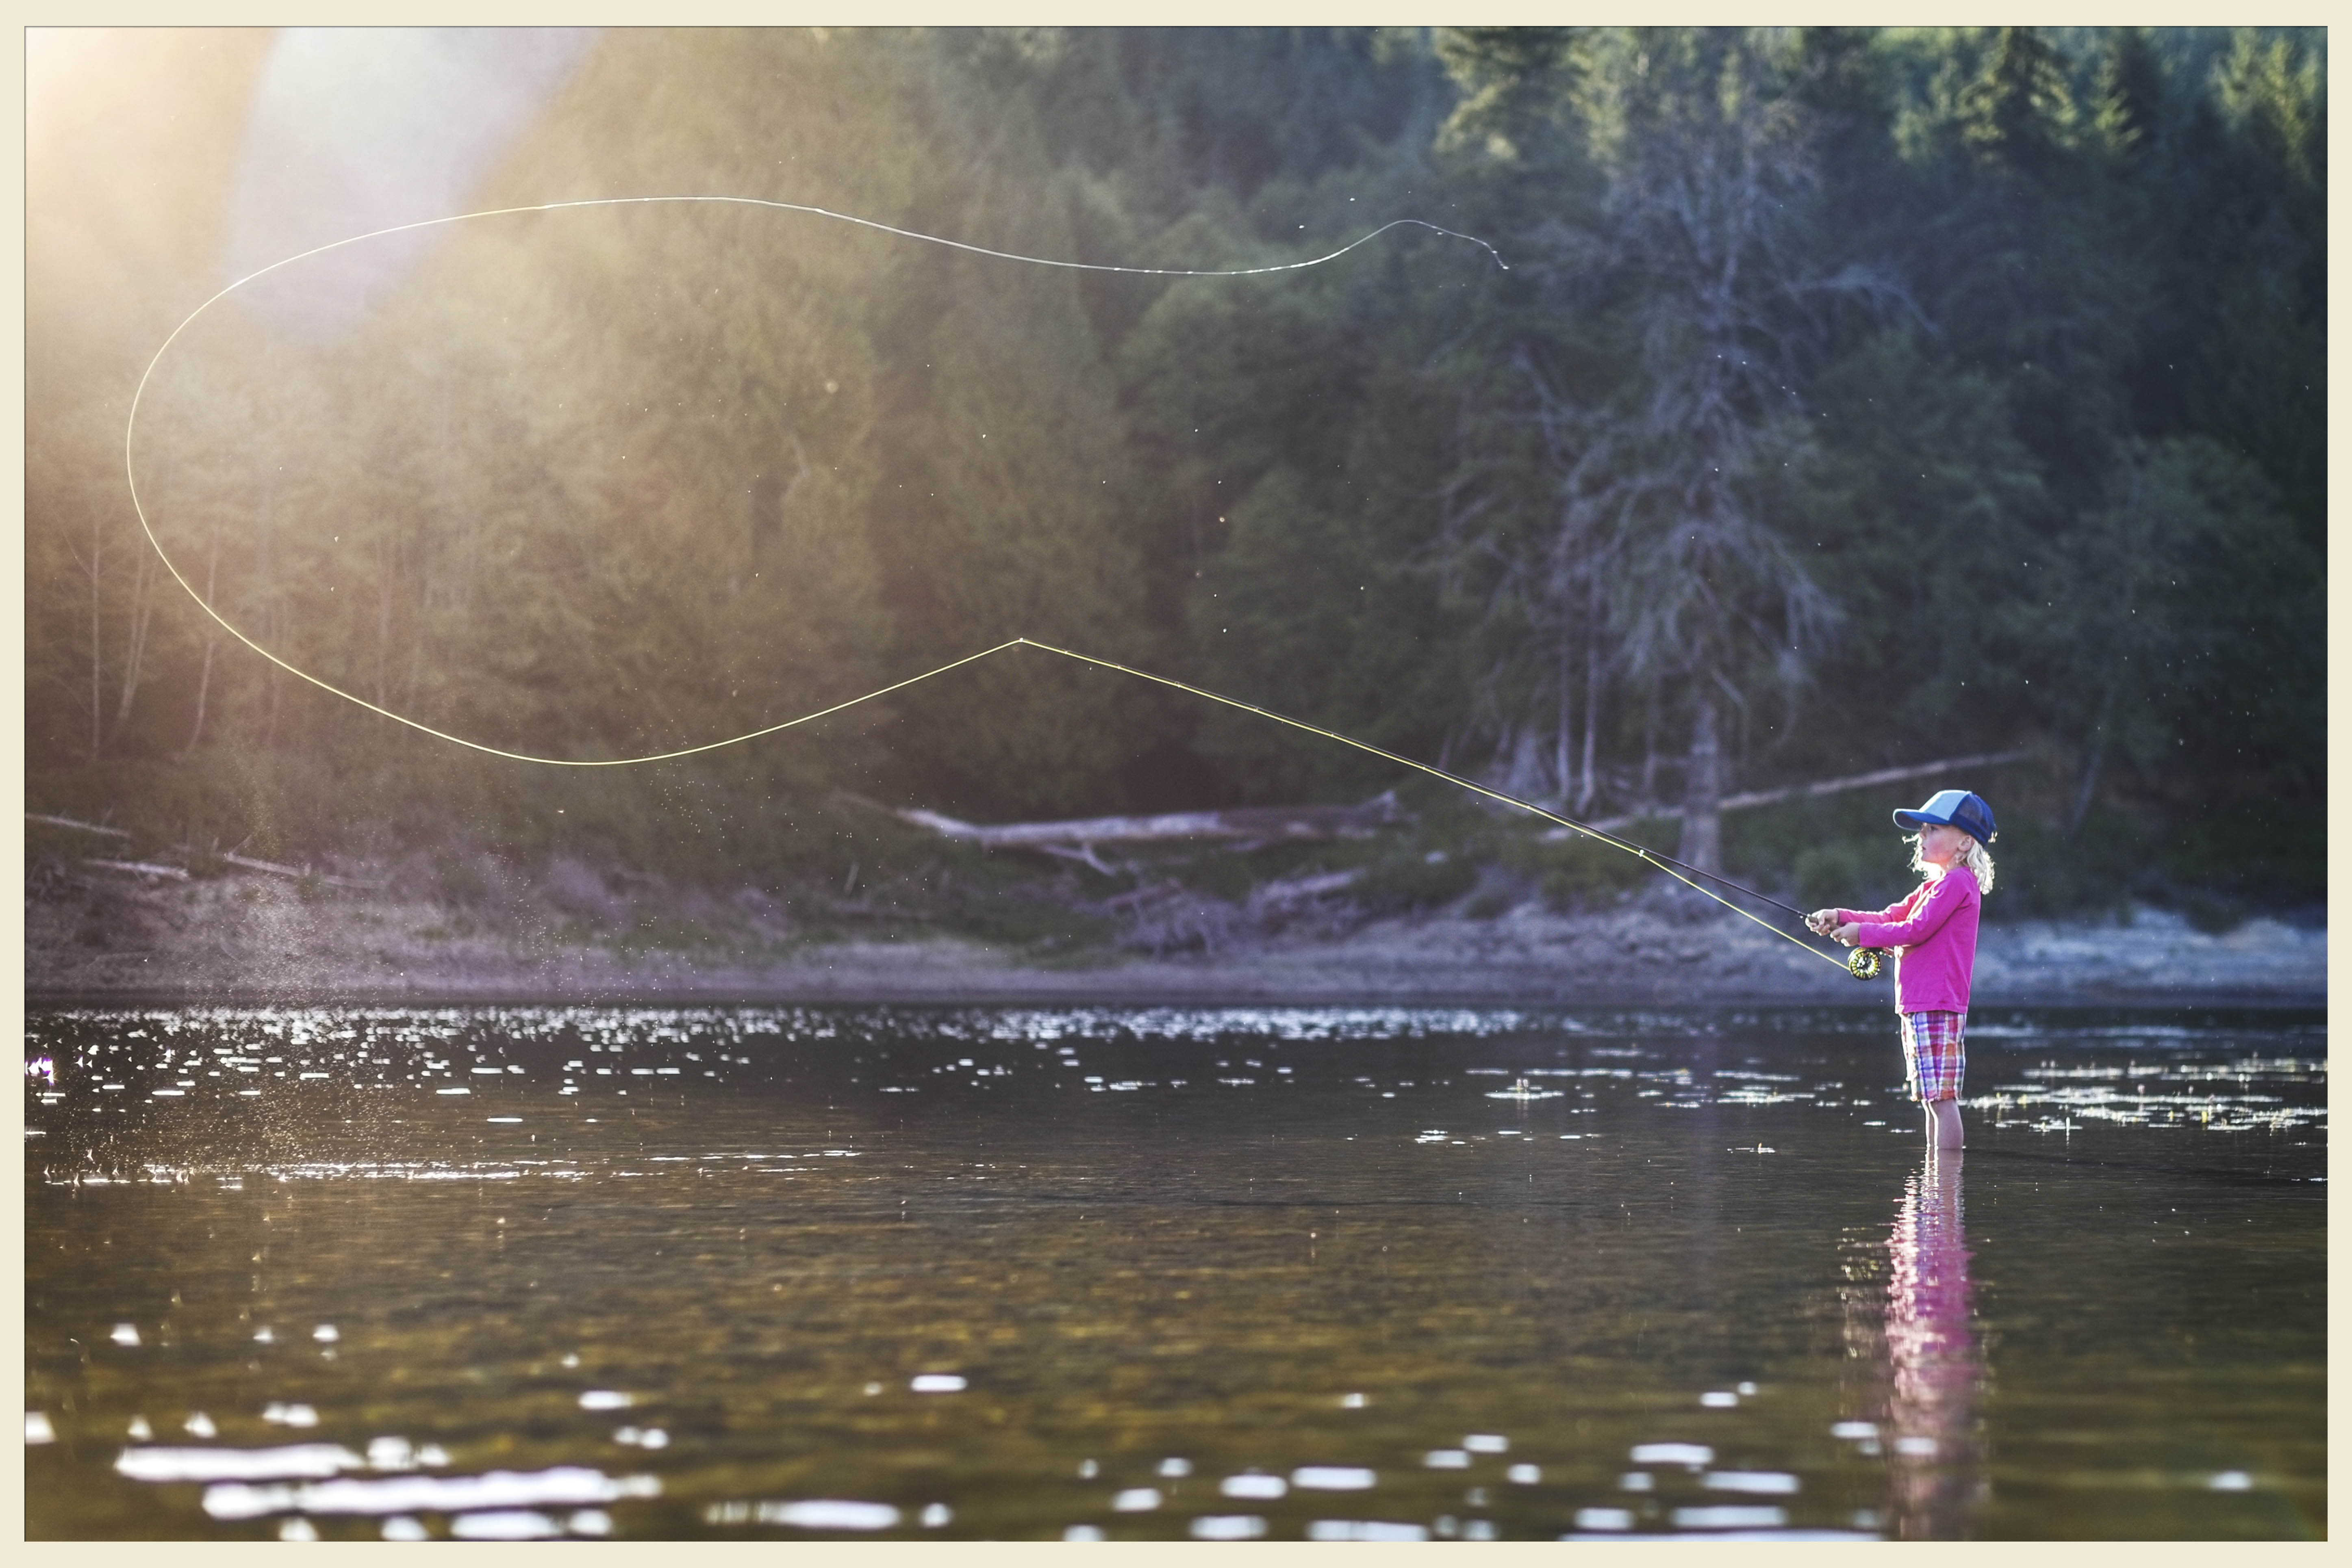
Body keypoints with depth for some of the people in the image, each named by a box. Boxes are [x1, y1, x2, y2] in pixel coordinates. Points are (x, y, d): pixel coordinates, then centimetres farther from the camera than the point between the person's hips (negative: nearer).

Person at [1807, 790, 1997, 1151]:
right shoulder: (1933, 887, 22)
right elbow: (1889, 918, 19)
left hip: (1938, 1008, -11)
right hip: (1919, 1007, 11)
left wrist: (1862, 934, -8)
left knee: (1941, 1097, -11)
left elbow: (1916, 930, -16)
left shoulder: (1957, 884, -11)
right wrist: (1840, 918, 5)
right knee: (1932, 1099, 12)